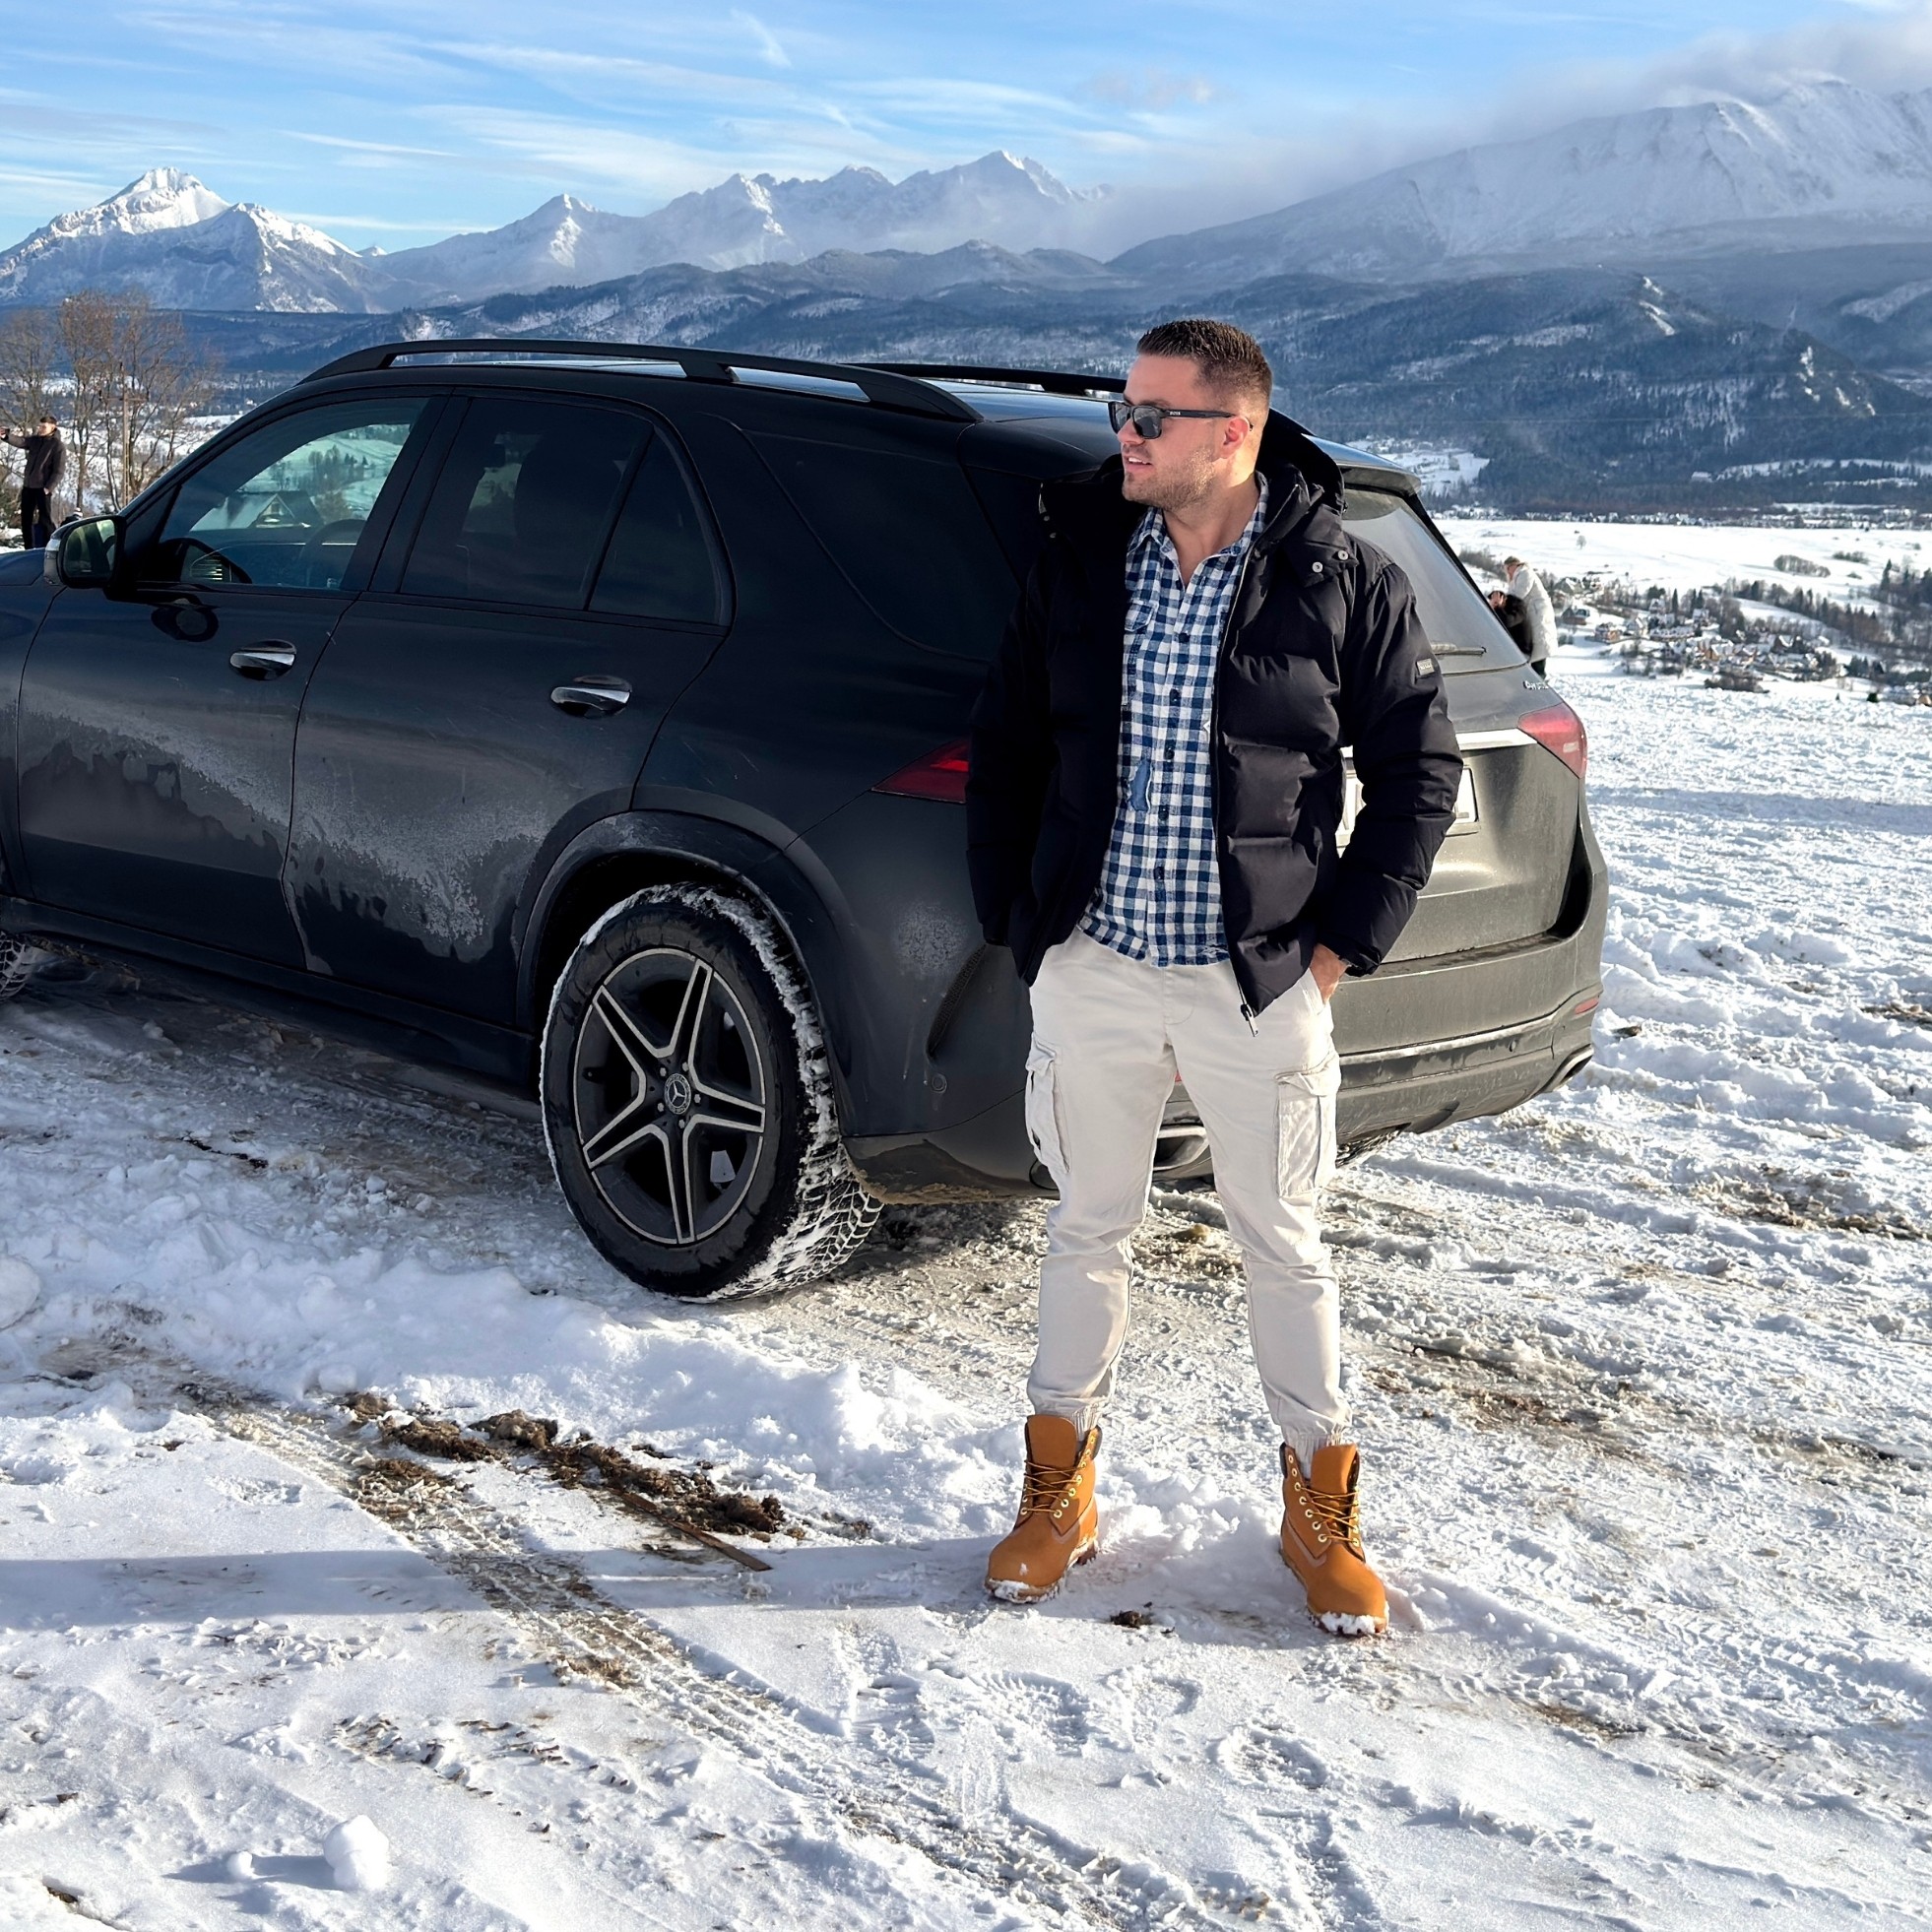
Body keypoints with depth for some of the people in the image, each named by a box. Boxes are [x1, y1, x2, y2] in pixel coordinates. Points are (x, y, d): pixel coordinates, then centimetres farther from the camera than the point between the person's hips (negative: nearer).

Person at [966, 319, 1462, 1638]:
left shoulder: (1345, 581, -7)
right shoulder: (1080, 563, 1)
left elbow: (1419, 773, 0)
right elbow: (1006, 748, 10)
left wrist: (1340, 945, -4)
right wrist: (1016, 917, 4)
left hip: (1259, 984, -2)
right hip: (1093, 970, 3)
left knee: (1284, 1245, 9)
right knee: (1089, 1230, 14)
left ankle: (1321, 1510, 26)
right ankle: (1060, 1492, 29)